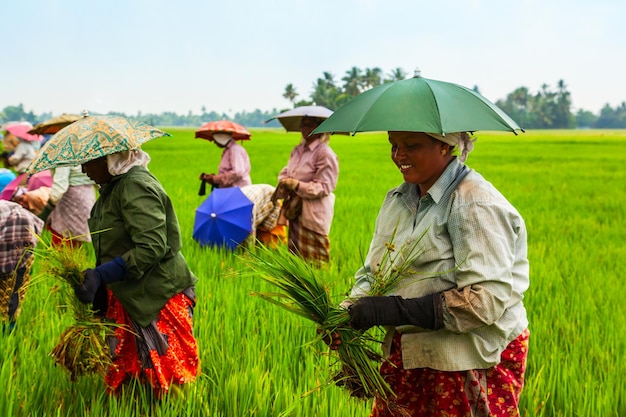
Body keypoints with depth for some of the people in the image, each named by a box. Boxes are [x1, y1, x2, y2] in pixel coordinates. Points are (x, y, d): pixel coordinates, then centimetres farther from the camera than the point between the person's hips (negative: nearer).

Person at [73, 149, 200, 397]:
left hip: (158, 299, -9)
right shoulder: (111, 188, 11)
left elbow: (151, 248, -27)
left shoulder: (136, 186, -19)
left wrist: (100, 275, -29)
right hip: (127, 298, 9)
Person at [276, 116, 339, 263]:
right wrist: (283, 182, -5)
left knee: (313, 261, -3)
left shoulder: (325, 153, -12)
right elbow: (286, 171, 18)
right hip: (296, 210, 8)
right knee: (295, 255, 12)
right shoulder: (298, 149, 12)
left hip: (314, 214, -8)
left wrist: (298, 185, -27)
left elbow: (324, 187, -16)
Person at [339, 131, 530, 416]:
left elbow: (488, 300, -25)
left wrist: (396, 309, -28)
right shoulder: (396, 200, 9)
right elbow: (371, 274, 11)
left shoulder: (475, 204, -16)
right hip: (407, 355, 7)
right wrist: (347, 313, -11)